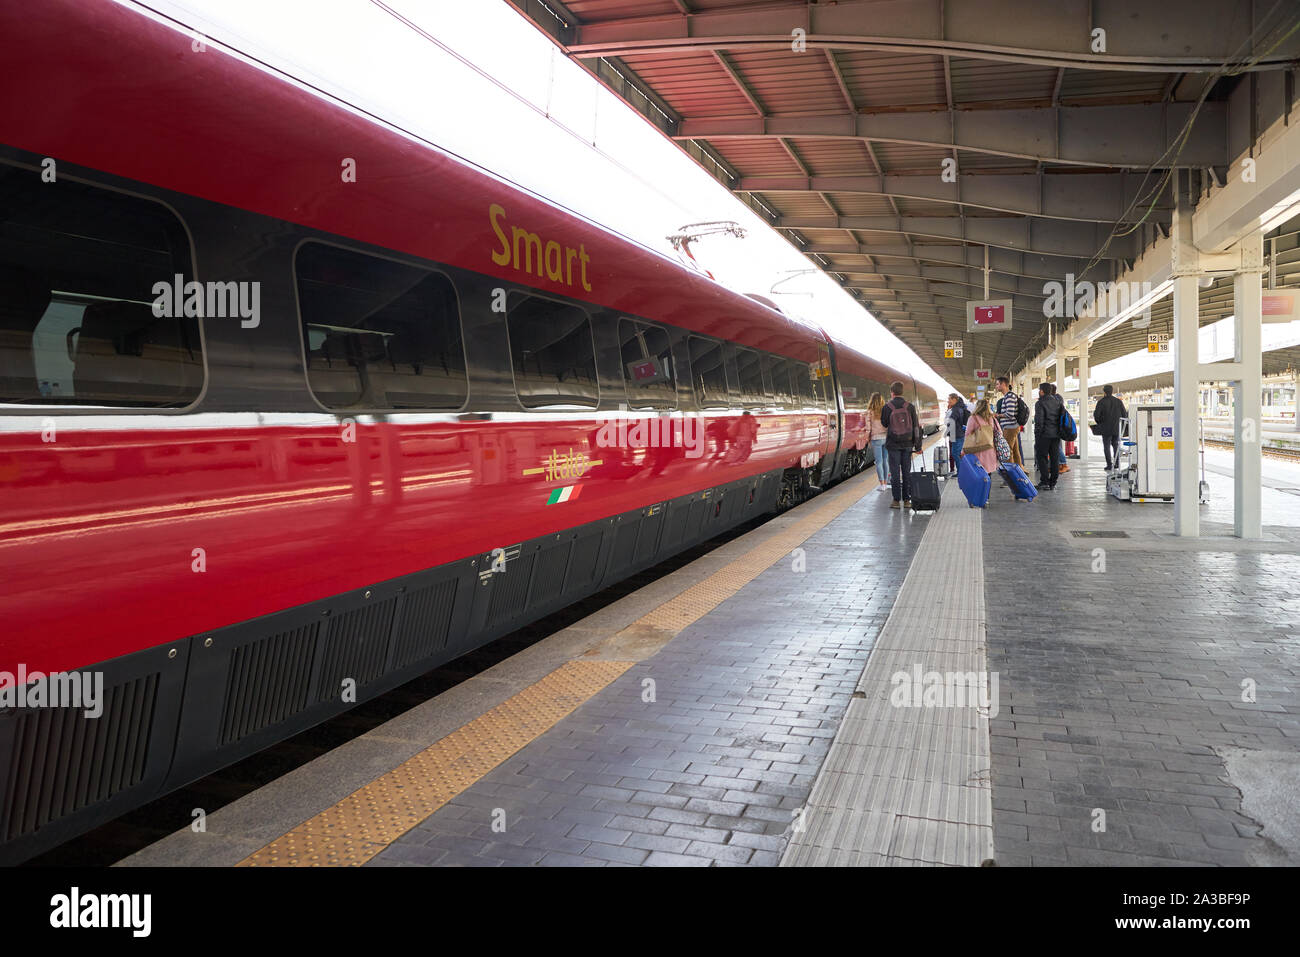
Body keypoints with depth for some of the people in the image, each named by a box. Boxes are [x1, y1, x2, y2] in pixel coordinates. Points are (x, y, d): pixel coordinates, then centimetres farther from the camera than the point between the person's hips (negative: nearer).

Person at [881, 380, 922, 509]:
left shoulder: (887, 407, -8)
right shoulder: (910, 406, 0)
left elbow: (884, 423, 7)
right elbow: (916, 427, 0)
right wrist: (917, 445, 5)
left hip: (893, 444, -3)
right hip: (907, 444, 3)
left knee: (895, 472, 2)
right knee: (907, 472, 9)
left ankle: (896, 500, 2)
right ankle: (907, 500, 11)